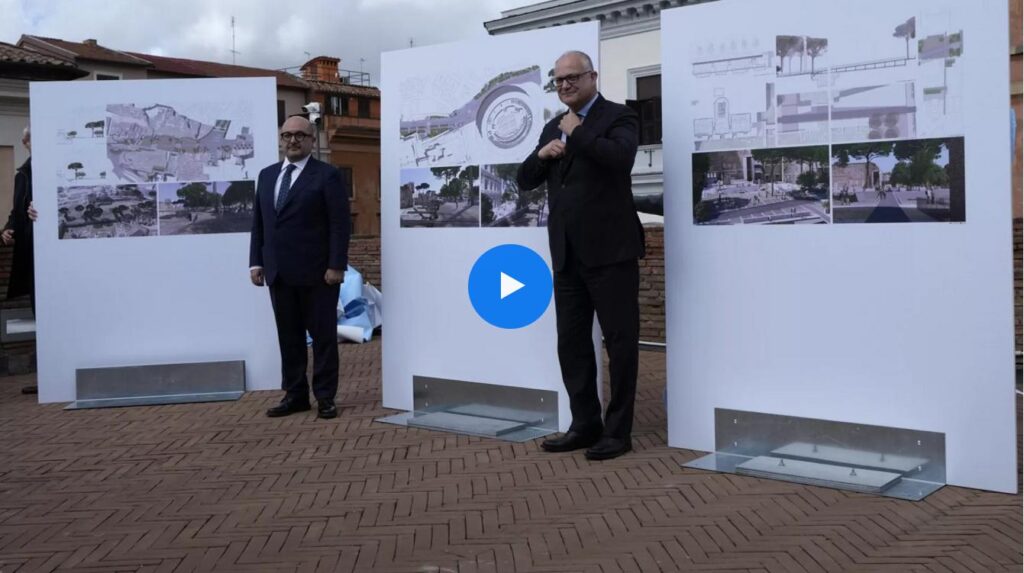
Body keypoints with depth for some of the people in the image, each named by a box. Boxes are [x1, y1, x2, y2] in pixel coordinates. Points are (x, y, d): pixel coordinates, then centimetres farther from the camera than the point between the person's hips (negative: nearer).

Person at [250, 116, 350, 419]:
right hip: (279, 273, 6)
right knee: (288, 337, 9)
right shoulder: (267, 175, 15)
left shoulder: (327, 175, -3)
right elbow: (258, 222, 16)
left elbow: (340, 225, -8)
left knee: (323, 336, 2)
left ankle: (325, 398, 9)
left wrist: (336, 266, -15)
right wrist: (256, 262, 8)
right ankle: (295, 395, 17)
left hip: (316, 273, -5)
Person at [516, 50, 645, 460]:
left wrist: (578, 132, -13)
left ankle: (617, 431, 8)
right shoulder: (553, 127, 18)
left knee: (620, 341, 0)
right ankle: (585, 425, 20)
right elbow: (525, 180, 15)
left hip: (610, 250, -7)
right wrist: (540, 154, -4)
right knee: (571, 342, 10)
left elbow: (621, 158, -23)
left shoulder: (618, 117, -3)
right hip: (567, 255, 7)